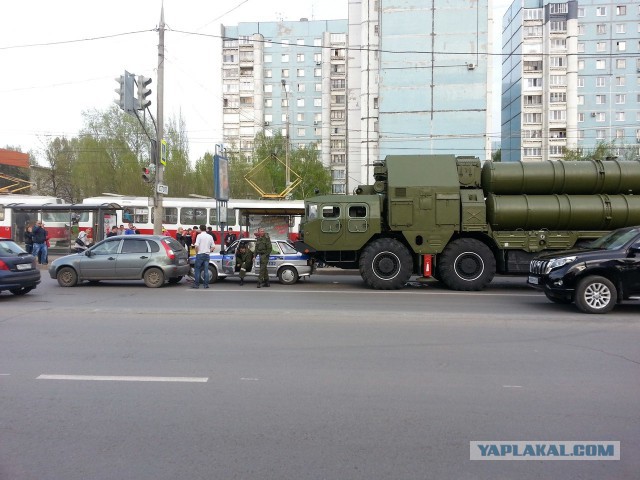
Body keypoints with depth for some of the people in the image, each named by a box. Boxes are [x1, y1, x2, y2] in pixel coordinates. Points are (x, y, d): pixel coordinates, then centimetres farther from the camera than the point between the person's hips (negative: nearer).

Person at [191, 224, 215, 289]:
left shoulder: (199, 235, -8)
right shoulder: (210, 236, 9)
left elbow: (196, 246, -16)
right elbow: (213, 246, 10)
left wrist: (196, 252, -3)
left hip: (200, 254, -4)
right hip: (207, 255, 4)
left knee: (197, 269, 3)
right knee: (206, 270, 6)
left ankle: (196, 284, 3)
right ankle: (206, 284, 5)